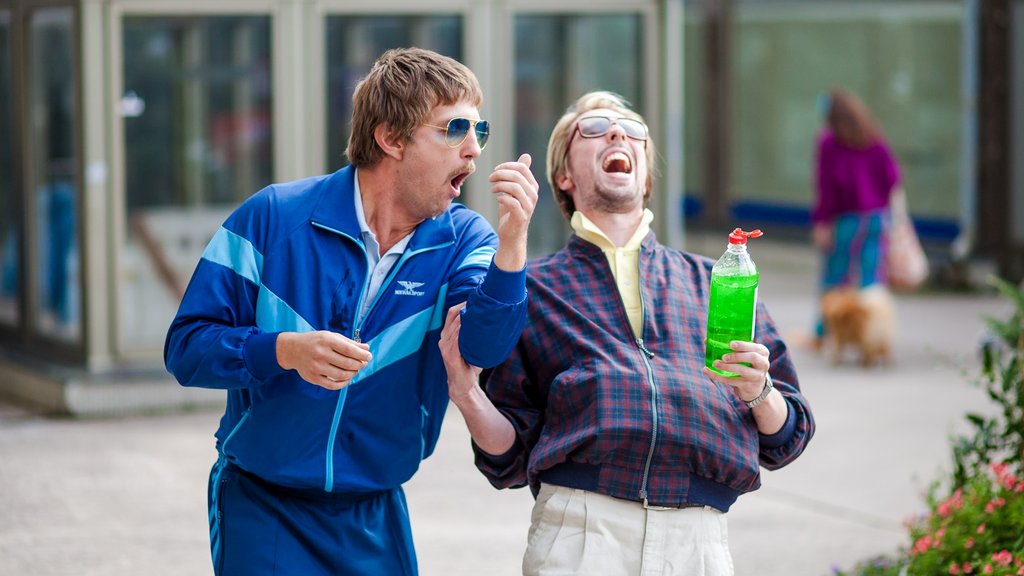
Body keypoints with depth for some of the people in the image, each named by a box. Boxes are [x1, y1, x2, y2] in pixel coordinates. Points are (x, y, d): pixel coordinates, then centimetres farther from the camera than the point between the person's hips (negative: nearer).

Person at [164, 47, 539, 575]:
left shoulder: (463, 240, -3)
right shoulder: (273, 217, -9)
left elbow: (485, 345, -21)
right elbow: (185, 347, -10)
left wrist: (511, 243, -36)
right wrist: (287, 351, -26)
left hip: (377, 517, 3)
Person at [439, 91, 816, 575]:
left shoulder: (712, 282, 20)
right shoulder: (531, 289, 16)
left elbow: (785, 442, 19)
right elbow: (510, 461, 11)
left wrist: (759, 392, -1)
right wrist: (465, 393, -6)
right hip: (578, 533, -1)